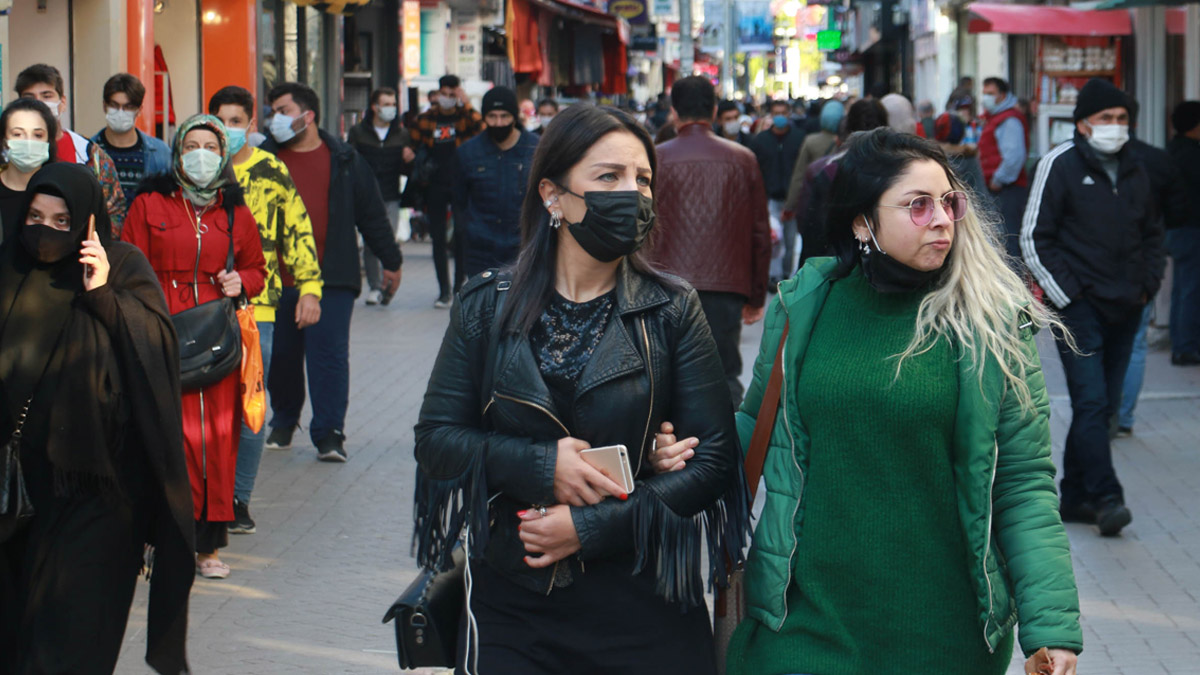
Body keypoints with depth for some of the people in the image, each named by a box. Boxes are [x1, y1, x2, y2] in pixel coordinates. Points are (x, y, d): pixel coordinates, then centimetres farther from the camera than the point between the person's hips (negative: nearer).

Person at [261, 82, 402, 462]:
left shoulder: (344, 161, 6)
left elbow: (371, 214, 12)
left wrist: (390, 261, 15)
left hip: (330, 279, -2)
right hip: (277, 278, 2)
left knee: (329, 354, -7)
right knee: (280, 355, 10)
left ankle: (329, 433, -4)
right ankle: (283, 421, 30)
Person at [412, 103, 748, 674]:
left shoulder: (672, 310, -1)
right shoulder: (487, 307, 2)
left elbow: (715, 457, -6)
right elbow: (435, 439, 0)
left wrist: (593, 526, -15)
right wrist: (540, 467, -17)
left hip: (643, 606, -1)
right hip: (512, 601, 1)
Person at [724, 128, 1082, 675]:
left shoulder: (989, 322, -5)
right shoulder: (802, 307, 1)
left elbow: (1023, 483, -6)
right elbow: (757, 427, 15)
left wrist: (1051, 626, -12)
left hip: (944, 627, -1)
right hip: (807, 617, 1)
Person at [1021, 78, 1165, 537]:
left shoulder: (1133, 171, 13)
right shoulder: (1061, 165, -4)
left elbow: (1152, 235, 25)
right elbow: (1034, 239, -5)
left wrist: (1148, 284, 10)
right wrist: (1067, 294, -10)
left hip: (1125, 310, 6)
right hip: (1080, 308, -6)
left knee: (1103, 406, 8)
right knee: (1091, 402, -14)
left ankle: (1075, 496, 16)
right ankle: (1104, 497, -15)